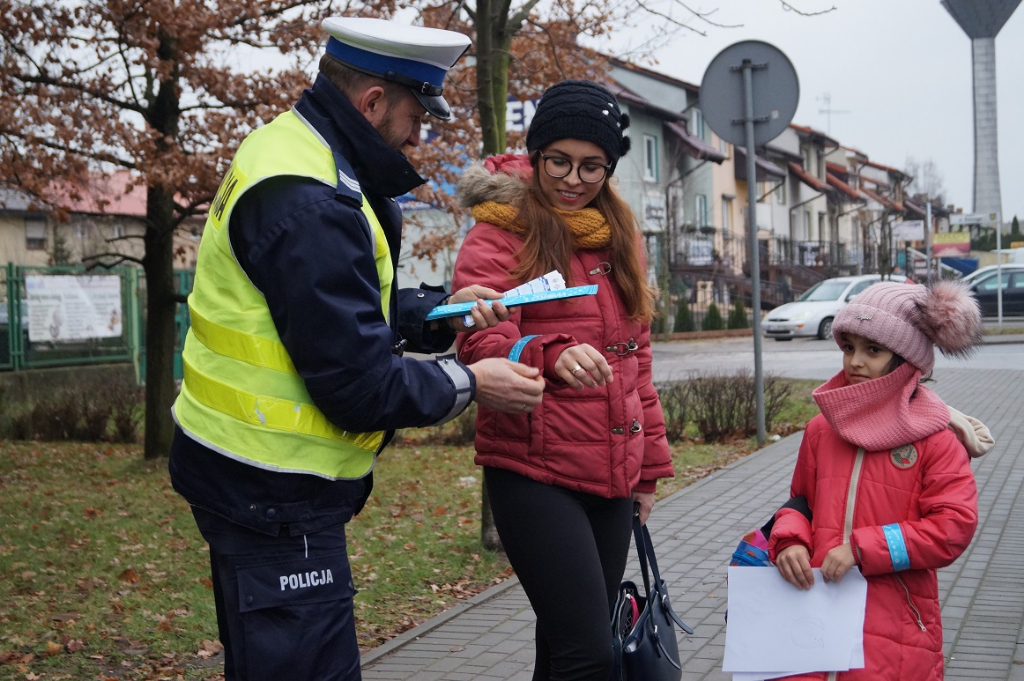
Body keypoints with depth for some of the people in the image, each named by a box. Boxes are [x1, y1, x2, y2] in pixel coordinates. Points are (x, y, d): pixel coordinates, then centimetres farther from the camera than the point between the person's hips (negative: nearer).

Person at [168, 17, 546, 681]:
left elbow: (340, 305, 19)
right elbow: (358, 384, -23)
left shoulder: (288, 150, 10)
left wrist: (439, 311, 5)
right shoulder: (310, 205, -22)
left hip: (248, 476, 11)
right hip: (274, 494, -11)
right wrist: (468, 384, -9)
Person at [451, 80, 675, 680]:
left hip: (611, 475, 6)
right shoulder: (500, 234, -4)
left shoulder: (619, 238, 16)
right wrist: (551, 357, -37)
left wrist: (649, 464, 20)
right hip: (534, 474, -6)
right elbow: (480, 348, -17)